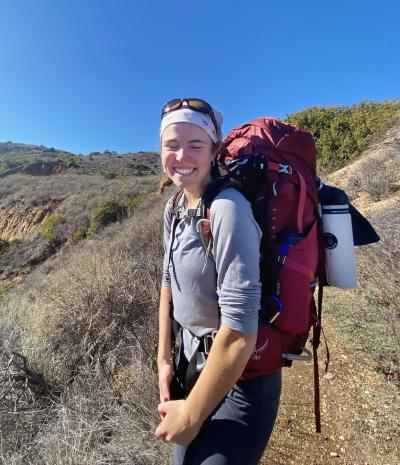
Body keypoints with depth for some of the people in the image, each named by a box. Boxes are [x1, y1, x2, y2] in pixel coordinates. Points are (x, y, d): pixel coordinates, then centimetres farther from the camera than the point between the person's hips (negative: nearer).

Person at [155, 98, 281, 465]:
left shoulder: (228, 209, -27)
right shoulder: (174, 207, -2)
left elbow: (239, 329, -29)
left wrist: (191, 415, -15)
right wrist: (164, 359, 3)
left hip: (240, 376, -7)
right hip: (192, 358, 7)